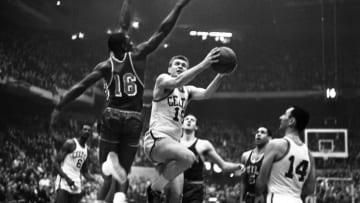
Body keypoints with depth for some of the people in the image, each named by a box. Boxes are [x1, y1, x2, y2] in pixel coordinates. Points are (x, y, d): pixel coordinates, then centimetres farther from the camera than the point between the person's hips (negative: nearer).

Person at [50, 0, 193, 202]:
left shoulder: (105, 66, 3)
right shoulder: (138, 55, -1)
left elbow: (79, 87, -1)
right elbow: (163, 30, 0)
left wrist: (58, 108, 6)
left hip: (112, 116, 1)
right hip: (134, 119, -1)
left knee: (110, 176, 10)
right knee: (122, 174, 7)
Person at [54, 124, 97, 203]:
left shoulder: (86, 149, 15)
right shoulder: (70, 144, -7)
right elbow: (56, 163, -10)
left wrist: (96, 180, 3)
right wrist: (67, 178, -21)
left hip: (77, 186, 7)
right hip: (64, 184, -7)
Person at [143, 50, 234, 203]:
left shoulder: (188, 91, 21)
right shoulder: (162, 79, 3)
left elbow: (206, 94, 1)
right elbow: (177, 82, -20)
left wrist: (220, 75, -15)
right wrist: (203, 65, -28)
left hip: (173, 141, 8)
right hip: (157, 138, -8)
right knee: (188, 157, -34)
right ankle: (154, 189, -16)